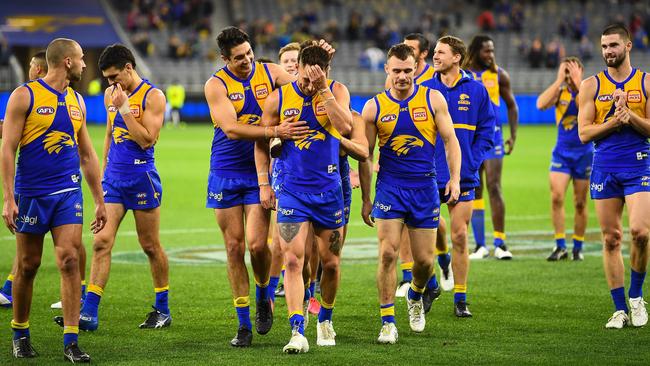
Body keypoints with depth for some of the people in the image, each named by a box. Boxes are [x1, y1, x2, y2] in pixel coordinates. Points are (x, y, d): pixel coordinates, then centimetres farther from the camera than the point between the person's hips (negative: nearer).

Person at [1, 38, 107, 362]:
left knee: (70, 261, -8)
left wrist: (100, 201, 16)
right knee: (28, 265, 5)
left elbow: (87, 155, 19)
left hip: (69, 193, 4)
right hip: (31, 193, -4)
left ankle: (71, 342, -8)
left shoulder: (76, 101, 12)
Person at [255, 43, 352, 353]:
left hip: (329, 191, 1)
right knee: (293, 261, -13)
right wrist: (263, 183, 2)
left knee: (331, 263, 10)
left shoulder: (337, 91, -1)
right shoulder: (279, 99, -1)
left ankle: (325, 321, 33)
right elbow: (262, 143, 8)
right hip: (292, 191, -1)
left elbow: (345, 126, -20)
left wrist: (323, 90, -22)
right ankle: (297, 333, -17)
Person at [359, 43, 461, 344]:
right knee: (388, 252, -14)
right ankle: (388, 321, -6)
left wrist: (455, 178, -9)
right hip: (389, 186, -1)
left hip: (424, 187, 1)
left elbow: (450, 141, 3)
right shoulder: (374, 107, -1)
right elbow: (365, 155, 6)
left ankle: (415, 296, 37)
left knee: (424, 260, 4)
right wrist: (366, 199, 6)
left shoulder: (433, 99, 0)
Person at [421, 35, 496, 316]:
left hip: (462, 177, 0)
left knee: (459, 237, 2)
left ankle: (460, 299, 10)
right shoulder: (424, 90, 3)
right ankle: (428, 285, 21)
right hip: (428, 176, 0)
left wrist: (471, 163, -6)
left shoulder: (476, 90, 2)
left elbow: (486, 131, 5)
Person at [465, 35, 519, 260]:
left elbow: (511, 106, 12)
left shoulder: (499, 75, 3)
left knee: (494, 188, -10)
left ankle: (500, 243, -7)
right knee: (474, 192, 4)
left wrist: (513, 135, 4)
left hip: (492, 138, -1)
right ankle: (480, 246, 9)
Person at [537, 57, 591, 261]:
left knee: (580, 203, 6)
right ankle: (560, 246, -8)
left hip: (584, 153, -1)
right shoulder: (560, 91, 1)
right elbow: (541, 104, -18)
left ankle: (578, 247, 17)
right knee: (556, 196, -13)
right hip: (562, 152, 1)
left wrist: (578, 82, -24)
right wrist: (559, 81, -17)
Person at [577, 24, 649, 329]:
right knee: (611, 239, 3)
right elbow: (584, 133, 2)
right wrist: (613, 121, -12)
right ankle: (620, 309, 10)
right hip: (604, 169, 2)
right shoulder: (591, 85, 6)